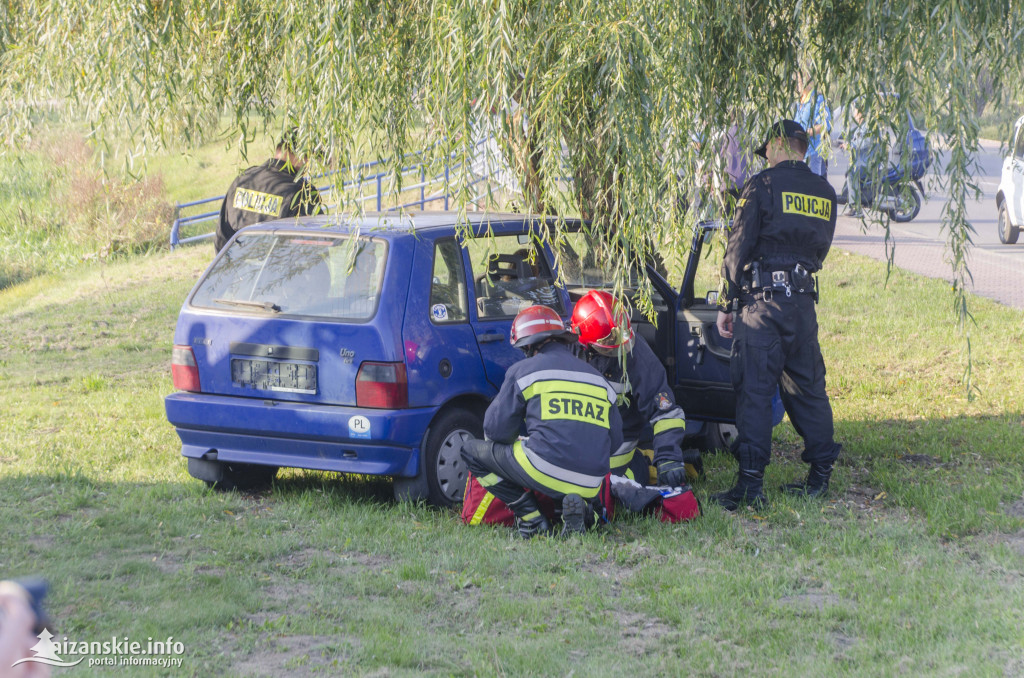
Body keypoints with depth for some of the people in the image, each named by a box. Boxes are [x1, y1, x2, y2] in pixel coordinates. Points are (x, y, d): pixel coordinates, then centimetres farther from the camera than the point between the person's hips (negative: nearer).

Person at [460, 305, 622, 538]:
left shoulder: (523, 370, 5)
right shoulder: (597, 378, 19)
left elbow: (496, 430, 7)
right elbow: (615, 440, 21)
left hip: (547, 472, -5)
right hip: (591, 486, 6)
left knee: (472, 450, 14)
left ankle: (532, 519, 1)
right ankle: (580, 507, 2)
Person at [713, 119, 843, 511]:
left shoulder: (763, 186, -6)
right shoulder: (824, 193, 12)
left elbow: (738, 248, -7)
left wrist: (727, 304, -2)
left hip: (762, 300, -5)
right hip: (803, 302, 5)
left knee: (753, 391, -5)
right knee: (807, 388, 14)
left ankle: (751, 484, -10)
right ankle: (820, 475, 18)